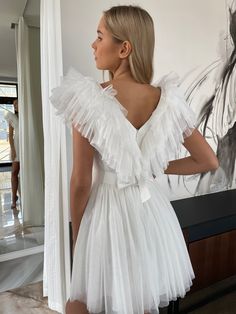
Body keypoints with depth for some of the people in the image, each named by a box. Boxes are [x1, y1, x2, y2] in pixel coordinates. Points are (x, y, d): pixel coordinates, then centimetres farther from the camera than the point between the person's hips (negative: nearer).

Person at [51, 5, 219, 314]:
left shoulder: (88, 97, -18)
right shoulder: (167, 100, -6)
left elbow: (81, 182, -15)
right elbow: (209, 161, 2)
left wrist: (76, 237, 1)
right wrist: (154, 168, 6)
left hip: (106, 212, -4)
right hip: (152, 211, 5)